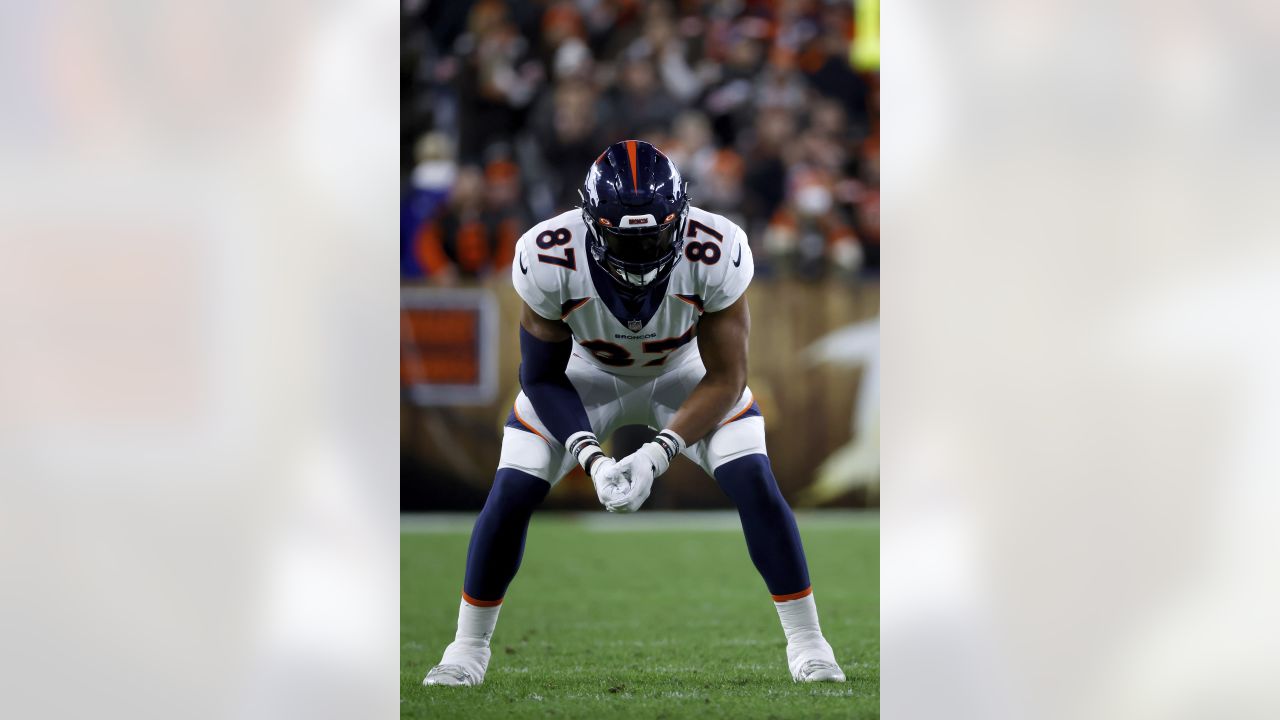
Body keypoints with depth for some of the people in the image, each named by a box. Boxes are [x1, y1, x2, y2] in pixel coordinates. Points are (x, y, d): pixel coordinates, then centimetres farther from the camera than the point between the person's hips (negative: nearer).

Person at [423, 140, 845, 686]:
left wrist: (658, 453, -36)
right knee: (512, 493, -12)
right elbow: (543, 376, -20)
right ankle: (469, 647, 8)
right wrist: (591, 457, -34)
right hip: (585, 377, 0)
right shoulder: (549, 258, -35)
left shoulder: (714, 253, -35)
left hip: (687, 376, 0)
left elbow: (725, 379, -24)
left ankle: (806, 643, -1)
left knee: (755, 486, -17)